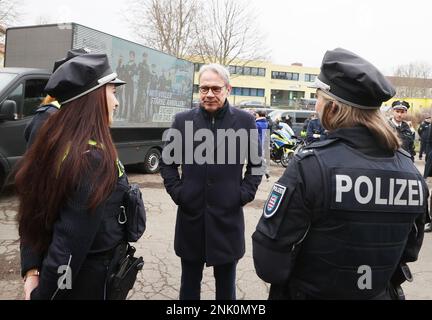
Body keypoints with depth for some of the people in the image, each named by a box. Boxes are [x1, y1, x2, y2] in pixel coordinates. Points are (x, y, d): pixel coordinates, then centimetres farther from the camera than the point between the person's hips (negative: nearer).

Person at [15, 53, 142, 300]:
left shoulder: (53, 143, -1)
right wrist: (43, 293, -14)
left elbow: (33, 214, 2)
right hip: (91, 280, -7)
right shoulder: (95, 159, -27)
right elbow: (70, 244, -26)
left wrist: (32, 271, 2)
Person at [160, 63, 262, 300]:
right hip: (190, 216, 1)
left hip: (228, 217, -1)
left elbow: (256, 163, 7)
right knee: (189, 283, 17)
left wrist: (243, 194, -3)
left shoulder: (245, 121, -2)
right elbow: (167, 161, 10)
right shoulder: (182, 120, 1)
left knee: (226, 284, 16)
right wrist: (177, 192, -1)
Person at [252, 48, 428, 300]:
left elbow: (269, 251, -22)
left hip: (311, 293, -4)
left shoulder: (311, 165, -25)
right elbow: (410, 247, 5)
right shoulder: (411, 170, -7)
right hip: (380, 293, 5)